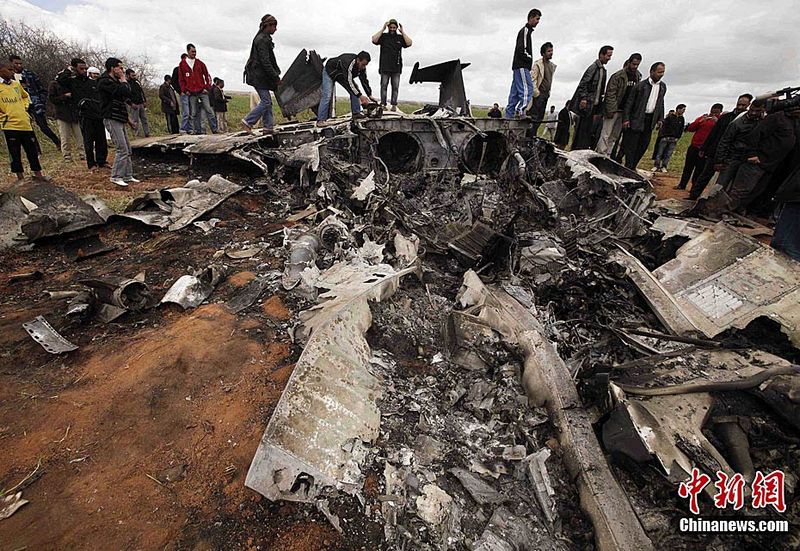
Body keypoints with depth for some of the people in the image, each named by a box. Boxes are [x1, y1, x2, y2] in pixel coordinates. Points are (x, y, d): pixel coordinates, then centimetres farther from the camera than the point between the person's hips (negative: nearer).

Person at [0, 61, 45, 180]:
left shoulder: (17, 84, 10)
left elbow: (26, 96, 28)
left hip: (25, 123, 4)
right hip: (10, 125, -4)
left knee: (32, 151, 9)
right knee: (15, 153, 3)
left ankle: (38, 175, 18)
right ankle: (20, 177, 10)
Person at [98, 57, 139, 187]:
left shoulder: (116, 81, 19)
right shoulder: (105, 81, -11)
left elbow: (127, 95, 15)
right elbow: (124, 92, -23)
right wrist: (123, 80, -7)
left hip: (119, 120, 10)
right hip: (112, 119, -10)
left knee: (127, 149, 10)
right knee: (122, 149, -14)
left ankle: (128, 176, 14)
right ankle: (116, 177, -10)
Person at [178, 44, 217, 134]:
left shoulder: (200, 63, 10)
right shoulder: (182, 64, 8)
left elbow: (207, 75, 11)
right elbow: (181, 79, 10)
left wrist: (207, 87, 0)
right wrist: (185, 90, 2)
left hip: (202, 91, 0)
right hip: (191, 94, 1)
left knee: (208, 110, -7)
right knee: (194, 113, 1)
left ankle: (214, 129, -6)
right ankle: (198, 130, 5)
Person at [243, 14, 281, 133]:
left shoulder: (265, 38, 18)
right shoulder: (262, 40, -13)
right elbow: (265, 62, -20)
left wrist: (275, 76, 19)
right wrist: (276, 77, -19)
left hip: (261, 75, 10)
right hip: (259, 75, -10)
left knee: (267, 101, 8)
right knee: (266, 101, -10)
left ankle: (268, 127, 8)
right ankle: (248, 121, -6)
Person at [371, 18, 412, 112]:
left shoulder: (400, 37, 12)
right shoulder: (383, 36, 7)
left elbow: (409, 43, -2)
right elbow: (374, 40, -8)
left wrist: (402, 32, -1)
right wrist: (383, 29, -7)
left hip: (396, 67, 2)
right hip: (385, 67, -1)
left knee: (395, 87, 1)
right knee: (384, 86, -2)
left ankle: (394, 105, 3)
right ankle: (383, 104, 0)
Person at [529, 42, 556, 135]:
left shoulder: (552, 65, 17)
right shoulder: (538, 64, -5)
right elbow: (532, 79, -11)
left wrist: (549, 92, 14)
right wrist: (536, 93, -17)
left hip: (546, 95, 8)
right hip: (539, 94, -8)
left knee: (540, 118, 6)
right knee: (534, 117, -12)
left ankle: (533, 136, 10)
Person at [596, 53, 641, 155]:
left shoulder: (638, 77, 12)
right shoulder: (618, 75, -7)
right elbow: (610, 94, -11)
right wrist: (611, 110, -18)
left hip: (625, 111, 6)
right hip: (613, 110, -6)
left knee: (615, 137, 6)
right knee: (606, 135, -9)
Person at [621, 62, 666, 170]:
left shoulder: (663, 86, 11)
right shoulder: (641, 85, -6)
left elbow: (661, 103, 18)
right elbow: (630, 102, -6)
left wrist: (660, 118, 12)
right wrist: (626, 118, -12)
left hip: (650, 120, 6)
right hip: (637, 119, -6)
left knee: (644, 145, 6)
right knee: (631, 145, -5)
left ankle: (633, 167, 15)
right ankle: (628, 168, 1)